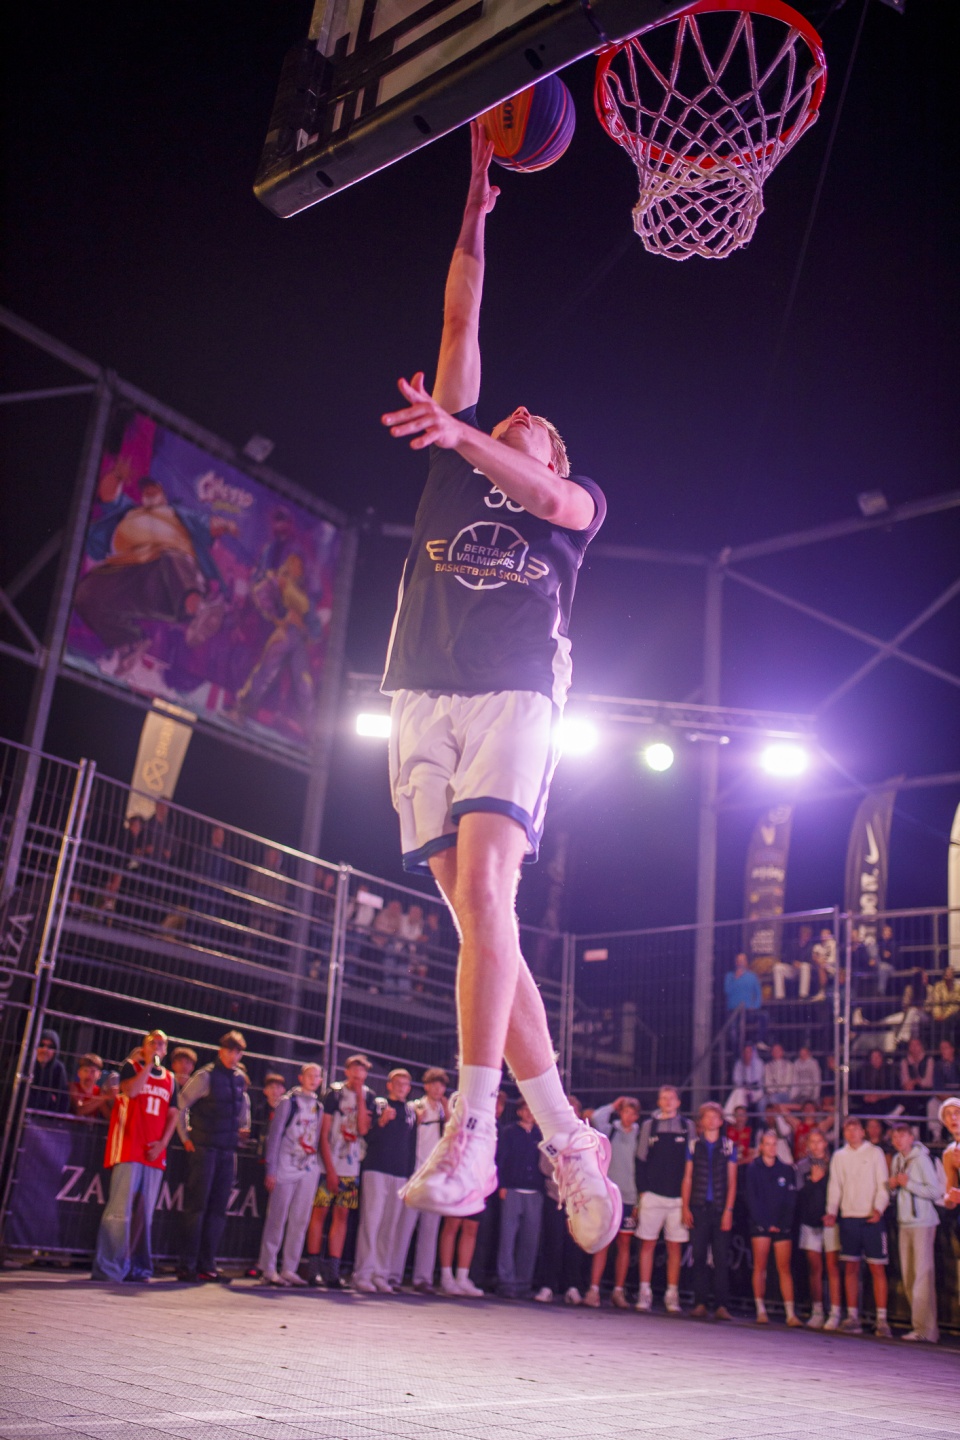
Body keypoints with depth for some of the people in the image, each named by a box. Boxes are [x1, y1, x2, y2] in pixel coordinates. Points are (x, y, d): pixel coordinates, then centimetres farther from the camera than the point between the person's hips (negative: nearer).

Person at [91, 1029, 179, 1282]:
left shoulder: (170, 1079, 16)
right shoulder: (132, 1067, 5)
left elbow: (172, 1115, 12)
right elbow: (130, 1091, -15)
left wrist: (163, 1143, -2)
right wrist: (148, 1064, -10)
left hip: (155, 1154, 4)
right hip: (129, 1148, -4)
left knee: (145, 1213, 5)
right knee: (121, 1209, -11)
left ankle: (137, 1268, 11)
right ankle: (107, 1268, -8)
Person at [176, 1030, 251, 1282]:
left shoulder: (240, 1078, 11)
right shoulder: (206, 1076, -9)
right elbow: (181, 1104, -9)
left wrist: (244, 1127, 18)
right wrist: (186, 1137, -8)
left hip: (228, 1150, 6)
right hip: (204, 1148, -6)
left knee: (218, 1209, 8)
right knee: (197, 1206, -4)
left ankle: (207, 1266, 14)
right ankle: (187, 1266, 2)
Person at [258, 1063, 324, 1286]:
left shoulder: (319, 1107, 13)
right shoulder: (288, 1102, -1)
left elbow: (319, 1139, 15)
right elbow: (274, 1134, -4)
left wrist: (318, 1165, 4)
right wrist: (271, 1170, -9)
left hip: (309, 1170, 5)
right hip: (286, 1167, -5)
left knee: (300, 1222, 6)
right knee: (277, 1219, -2)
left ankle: (289, 1270, 12)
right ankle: (268, 1269, 5)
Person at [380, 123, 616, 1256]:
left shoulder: (576, 497, 19)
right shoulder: (455, 461, 27)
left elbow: (549, 501, -6)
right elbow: (461, 330, 25)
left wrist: (461, 436, -21)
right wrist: (474, 216, 24)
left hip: (514, 696, -3)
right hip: (425, 697, 3)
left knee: (484, 889, -22)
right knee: (473, 914, -5)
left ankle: (471, 1133, -23)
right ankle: (566, 1137, 1)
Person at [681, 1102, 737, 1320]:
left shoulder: (728, 1146, 8)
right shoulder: (694, 1146, 9)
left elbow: (732, 1181, 5)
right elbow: (687, 1178, 9)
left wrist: (729, 1210, -3)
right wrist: (685, 1207, 1)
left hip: (720, 1209, -1)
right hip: (699, 1208, 1)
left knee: (721, 1258, -3)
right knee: (699, 1256, 1)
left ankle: (721, 1305, 0)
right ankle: (700, 1303, 5)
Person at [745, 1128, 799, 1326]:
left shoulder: (786, 1170, 9)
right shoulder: (753, 1168, 2)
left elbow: (791, 1200, 6)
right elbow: (752, 1198, -2)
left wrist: (784, 1223, -5)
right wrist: (766, 1223, -8)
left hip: (782, 1226, 2)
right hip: (760, 1224, -2)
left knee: (784, 1268, -1)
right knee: (760, 1266, -5)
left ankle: (790, 1313, -3)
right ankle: (761, 1311, -2)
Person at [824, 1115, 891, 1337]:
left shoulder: (875, 1153, 4)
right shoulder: (839, 1156, 12)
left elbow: (883, 1184, -2)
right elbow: (835, 1186, 10)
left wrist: (878, 1208, -16)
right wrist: (832, 1211, -3)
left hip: (872, 1218, -3)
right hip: (849, 1218, 3)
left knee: (877, 1268, -4)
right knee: (850, 1268, 4)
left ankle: (882, 1320, -2)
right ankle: (853, 1318, 10)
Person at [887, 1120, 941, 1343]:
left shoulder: (921, 1158, -8)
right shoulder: (897, 1160, 13)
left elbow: (936, 1191, -12)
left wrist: (909, 1184, -15)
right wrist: (892, 1186, 1)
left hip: (923, 1222, -7)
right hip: (904, 1223, 7)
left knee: (923, 1275, -8)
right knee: (908, 1276, 7)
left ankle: (925, 1329, -5)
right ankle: (919, 1323, 14)